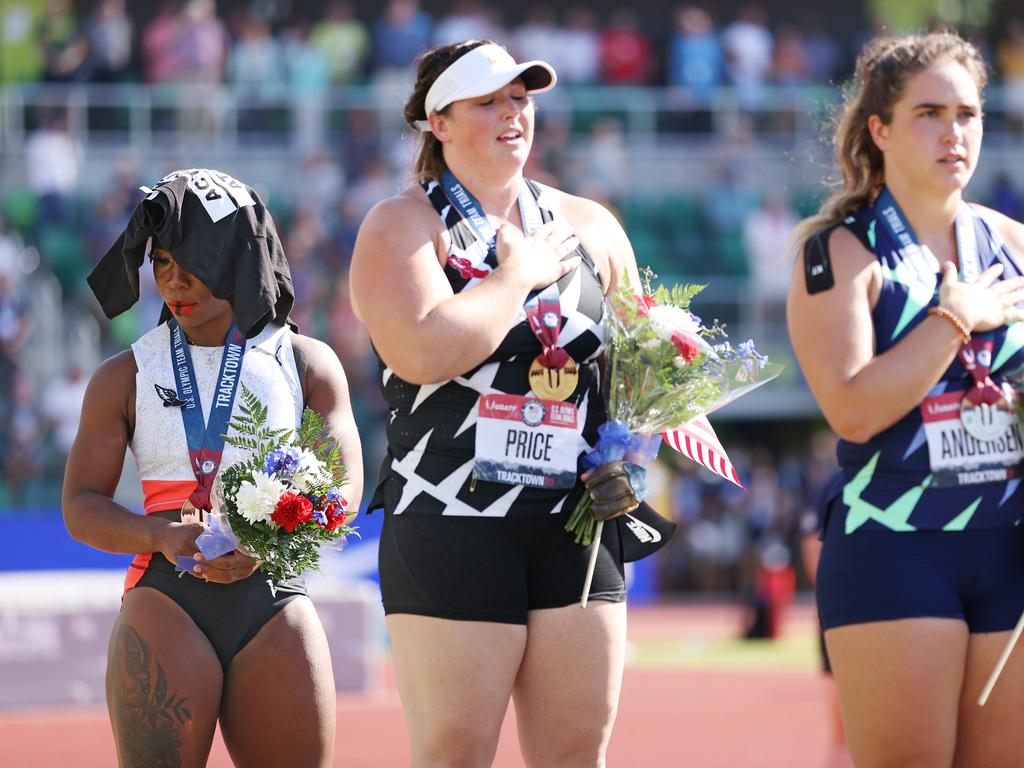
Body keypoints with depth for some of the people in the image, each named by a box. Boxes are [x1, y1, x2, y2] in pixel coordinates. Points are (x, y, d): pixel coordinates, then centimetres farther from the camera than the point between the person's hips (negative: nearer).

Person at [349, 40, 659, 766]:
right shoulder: (404, 225, -2)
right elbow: (423, 352, -20)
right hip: (453, 523, -5)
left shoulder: (590, 228, 14)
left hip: (575, 524, 5)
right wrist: (519, 272, -9)